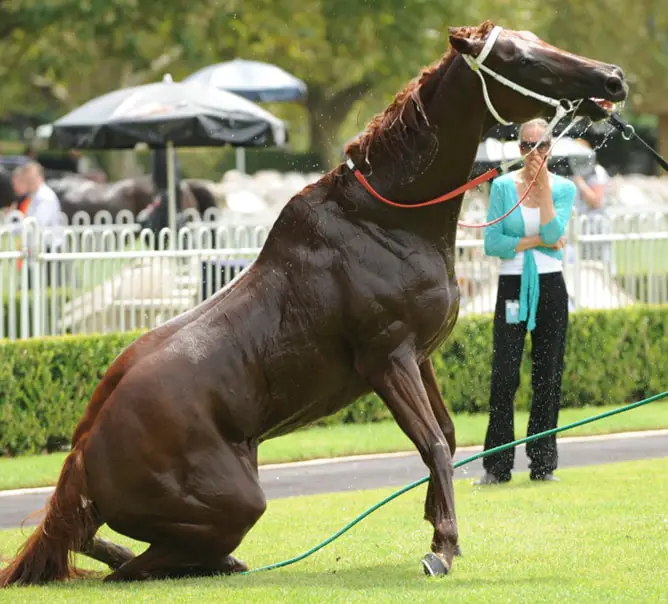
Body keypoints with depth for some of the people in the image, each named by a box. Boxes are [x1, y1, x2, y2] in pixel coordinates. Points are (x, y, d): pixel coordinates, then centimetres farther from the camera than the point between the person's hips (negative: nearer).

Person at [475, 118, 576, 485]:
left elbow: (554, 233, -13)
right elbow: (492, 243, -5)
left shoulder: (564, 188, 4)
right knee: (505, 375, -6)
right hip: (513, 287, -1)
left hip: (550, 287, 1)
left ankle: (543, 464, 9)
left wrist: (543, 185, -14)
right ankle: (497, 467, -4)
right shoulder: (503, 186, 1)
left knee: (548, 376, 2)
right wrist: (534, 241, -10)